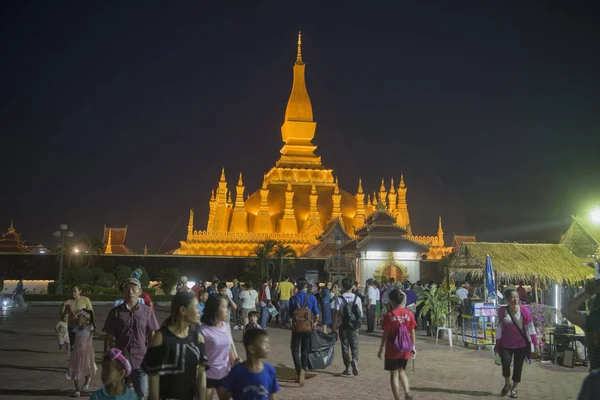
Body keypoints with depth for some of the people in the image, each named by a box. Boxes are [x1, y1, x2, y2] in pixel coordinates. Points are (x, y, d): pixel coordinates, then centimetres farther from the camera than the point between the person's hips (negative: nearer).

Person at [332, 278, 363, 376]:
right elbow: (361, 314, 1)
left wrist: (334, 328, -4)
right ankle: (354, 360, -19)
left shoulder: (339, 299, -8)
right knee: (355, 346, 8)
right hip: (354, 327, 1)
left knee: (345, 347, 9)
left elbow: (336, 314, -11)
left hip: (343, 326, -1)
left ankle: (347, 368, 12)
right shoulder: (357, 298, -2)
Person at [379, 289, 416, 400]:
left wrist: (381, 348, 0)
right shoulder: (409, 314, -3)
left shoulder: (389, 315, -14)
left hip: (392, 350, -4)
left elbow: (385, 334, -10)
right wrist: (413, 347, 14)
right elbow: (412, 333, 3)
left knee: (394, 374, 9)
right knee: (402, 371, 22)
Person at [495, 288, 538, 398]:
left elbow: (530, 327, -4)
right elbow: (499, 328, 3)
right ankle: (507, 383, 16)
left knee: (518, 366, 4)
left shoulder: (524, 310, -7)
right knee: (505, 363, -13)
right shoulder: (502, 311, -3)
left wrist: (535, 342, -9)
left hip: (521, 344, 0)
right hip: (506, 344, 0)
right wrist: (497, 344, 5)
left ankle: (514, 389, 23)